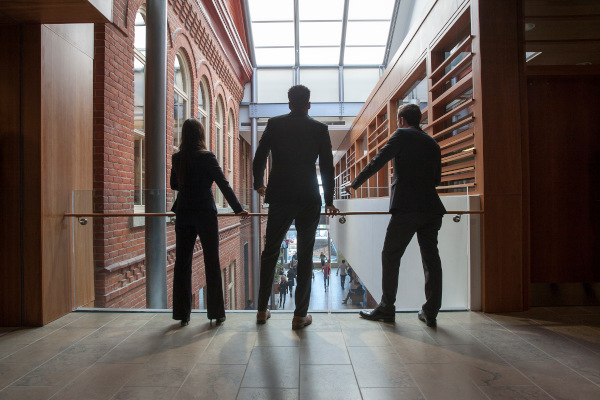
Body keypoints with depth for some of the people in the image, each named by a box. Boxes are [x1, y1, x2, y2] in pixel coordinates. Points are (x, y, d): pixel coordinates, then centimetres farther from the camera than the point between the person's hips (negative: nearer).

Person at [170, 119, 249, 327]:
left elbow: (174, 184, 16)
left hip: (183, 214, 4)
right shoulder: (207, 157, -9)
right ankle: (216, 312, 11)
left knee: (182, 263, 9)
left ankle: (182, 314, 16)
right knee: (212, 262, 4)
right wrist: (238, 209, -8)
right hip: (205, 214, -4)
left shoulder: (177, 158, 3)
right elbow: (224, 185, -12)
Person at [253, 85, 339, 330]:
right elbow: (327, 168, 3)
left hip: (279, 198, 1)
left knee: (270, 252, 13)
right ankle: (300, 315, 12)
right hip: (309, 200, -1)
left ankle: (262, 310, 22)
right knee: (305, 256, 7)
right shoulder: (319, 129, 3)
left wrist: (259, 185, 24)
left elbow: (259, 159, 6)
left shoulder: (274, 124, 5)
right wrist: (329, 201, 12)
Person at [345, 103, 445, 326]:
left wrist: (355, 184, 4)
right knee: (430, 258, 10)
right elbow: (436, 179, 20)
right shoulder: (432, 143, 19)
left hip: (407, 208, -7)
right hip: (431, 208, 7)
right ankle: (430, 313, 14)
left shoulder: (402, 135, 1)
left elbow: (378, 161, -4)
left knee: (390, 257, 2)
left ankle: (386, 309, 9)